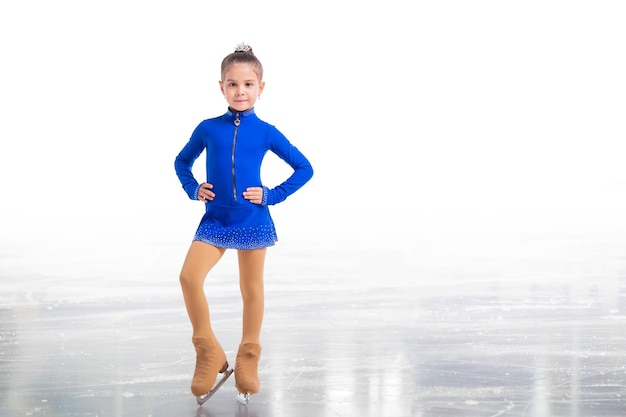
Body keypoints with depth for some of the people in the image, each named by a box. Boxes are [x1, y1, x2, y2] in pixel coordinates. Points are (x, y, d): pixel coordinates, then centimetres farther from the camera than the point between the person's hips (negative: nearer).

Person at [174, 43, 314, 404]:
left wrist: (273, 195, -5)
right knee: (189, 277, -15)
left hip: (253, 221, -1)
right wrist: (193, 190, 2)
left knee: (251, 288, 8)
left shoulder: (266, 132, -3)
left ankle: (248, 361, 23)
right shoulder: (208, 129, 1)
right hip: (215, 219, 1)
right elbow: (182, 161, 18)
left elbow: (304, 168, 3)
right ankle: (209, 353, -1)